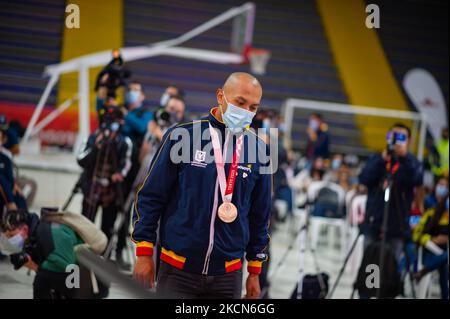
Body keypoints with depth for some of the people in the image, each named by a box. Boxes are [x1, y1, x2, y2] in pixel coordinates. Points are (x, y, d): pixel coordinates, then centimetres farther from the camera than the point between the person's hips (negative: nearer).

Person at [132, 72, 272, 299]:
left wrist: (255, 272, 13)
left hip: (228, 277, 3)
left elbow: (260, 215, 13)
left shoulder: (258, 150, 4)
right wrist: (144, 253, -3)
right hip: (177, 272, -2)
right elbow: (150, 197, 0)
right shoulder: (182, 136, -4)